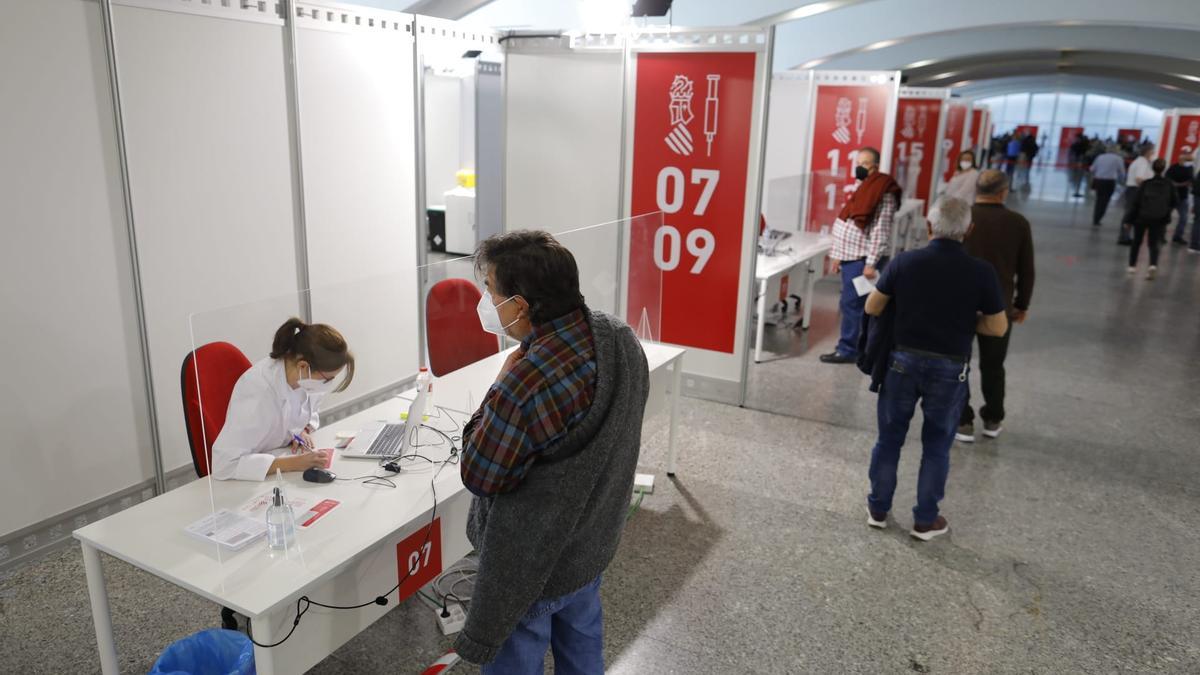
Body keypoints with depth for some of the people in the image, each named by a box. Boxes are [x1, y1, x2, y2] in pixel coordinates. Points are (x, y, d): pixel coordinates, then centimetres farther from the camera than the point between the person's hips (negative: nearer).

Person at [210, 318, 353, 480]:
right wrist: (293, 463, -32)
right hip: (257, 479, -6)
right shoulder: (258, 393, -29)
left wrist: (304, 431, -9)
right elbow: (223, 464, -30)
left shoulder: (305, 378, -11)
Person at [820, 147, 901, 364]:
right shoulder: (861, 189, 16)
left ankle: (847, 349, 1)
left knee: (851, 303, -6)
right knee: (851, 303, 12)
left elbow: (880, 232, -18)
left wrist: (871, 264, -21)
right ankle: (856, 344, 21)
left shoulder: (883, 194, -13)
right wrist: (838, 254, 19)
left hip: (863, 259, -9)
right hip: (851, 257, 9)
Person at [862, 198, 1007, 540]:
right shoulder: (981, 272, -11)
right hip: (949, 368, -1)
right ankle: (925, 520, 23)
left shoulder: (904, 261, -10)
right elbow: (998, 328, -2)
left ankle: (878, 509, 26)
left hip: (903, 360, 1)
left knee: (889, 438, 14)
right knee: (936, 446, 13)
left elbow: (872, 308, -1)